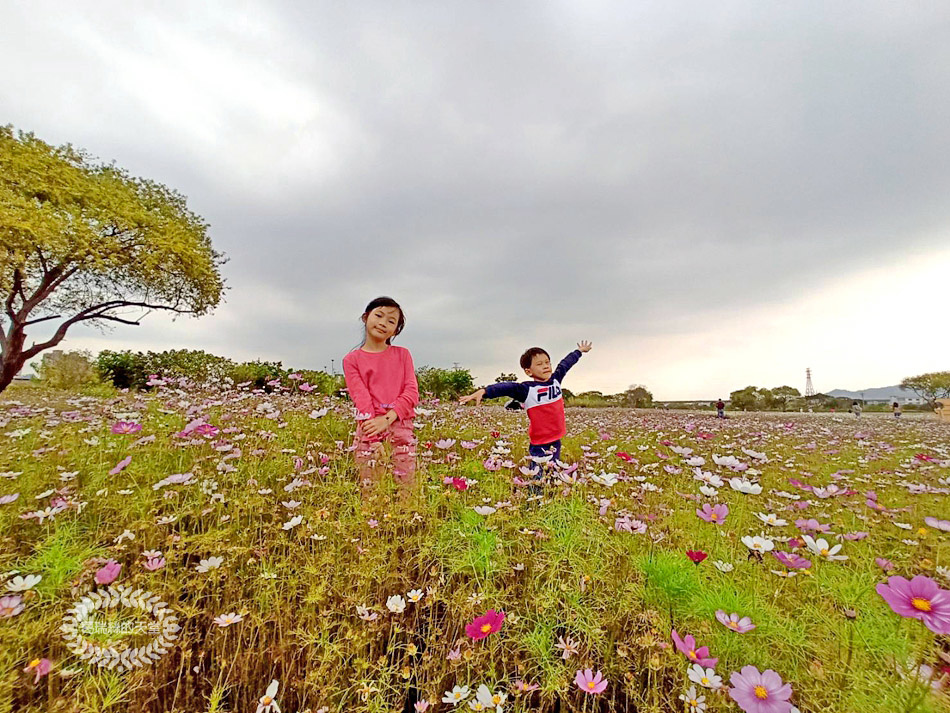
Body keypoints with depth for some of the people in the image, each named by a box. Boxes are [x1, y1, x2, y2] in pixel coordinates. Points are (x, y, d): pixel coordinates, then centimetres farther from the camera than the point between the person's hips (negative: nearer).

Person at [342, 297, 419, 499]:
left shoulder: (402, 354, 9)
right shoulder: (352, 359, 5)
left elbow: (412, 392, 0)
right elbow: (361, 398, -5)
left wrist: (388, 418, -14)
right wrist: (375, 440, -14)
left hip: (400, 424, 1)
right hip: (369, 427, -1)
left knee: (407, 485, 3)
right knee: (369, 487, 3)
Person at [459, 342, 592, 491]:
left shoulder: (555, 380, 3)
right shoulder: (527, 389, -14)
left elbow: (566, 363, 19)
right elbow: (507, 387, -29)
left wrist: (579, 351, 37)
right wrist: (484, 391, -45)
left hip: (556, 440, 6)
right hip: (538, 444, -6)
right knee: (538, 480, -2)